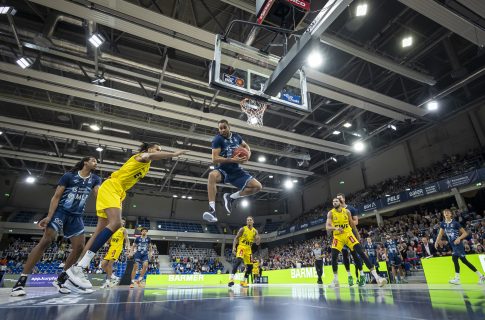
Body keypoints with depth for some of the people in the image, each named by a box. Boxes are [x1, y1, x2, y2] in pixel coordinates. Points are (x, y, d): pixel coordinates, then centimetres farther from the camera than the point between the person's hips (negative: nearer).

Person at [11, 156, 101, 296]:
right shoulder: (69, 176, -4)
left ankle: (61, 279, 10)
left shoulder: (95, 179, 6)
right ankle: (21, 280, -6)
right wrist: (49, 216, -18)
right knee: (46, 240, -17)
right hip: (60, 211, -4)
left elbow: (99, 193, -10)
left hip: (76, 216, 4)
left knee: (79, 247, -6)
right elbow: (56, 196, -7)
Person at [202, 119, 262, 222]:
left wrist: (248, 154, -2)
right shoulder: (217, 139, -12)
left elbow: (246, 146, 22)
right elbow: (215, 159, -20)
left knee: (257, 187, -6)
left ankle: (231, 197, 9)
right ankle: (212, 210, -40)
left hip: (236, 170, 5)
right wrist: (232, 160, -29)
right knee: (212, 175, -41)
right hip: (223, 169, -5)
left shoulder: (236, 136, 4)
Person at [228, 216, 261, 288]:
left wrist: (258, 239, -19)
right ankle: (231, 279, -33)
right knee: (238, 260, -31)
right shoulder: (242, 229, -4)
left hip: (248, 249, 5)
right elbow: (236, 238, -3)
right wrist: (234, 247, -15)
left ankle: (244, 281, 20)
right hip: (241, 246, -5)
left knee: (250, 266, 3)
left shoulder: (255, 231, 6)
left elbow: (257, 243, 5)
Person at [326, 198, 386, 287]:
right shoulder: (330, 213, -6)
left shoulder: (347, 211, 0)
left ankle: (376, 277, -14)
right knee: (334, 258, -11)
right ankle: (335, 279, 8)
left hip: (348, 234, 1)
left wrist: (357, 235, 16)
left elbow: (352, 224, 12)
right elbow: (327, 227, -15)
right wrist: (335, 228, -35)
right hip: (338, 237, 0)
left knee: (361, 253, -13)